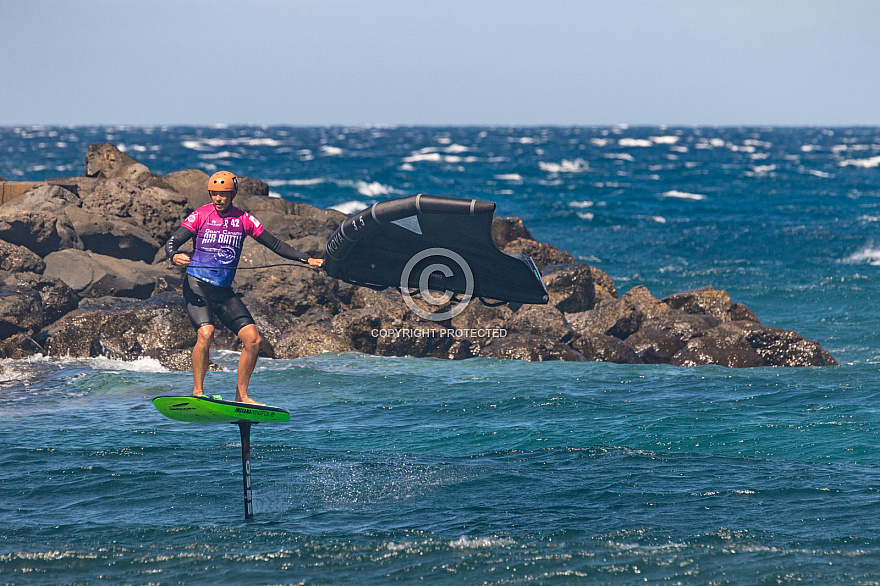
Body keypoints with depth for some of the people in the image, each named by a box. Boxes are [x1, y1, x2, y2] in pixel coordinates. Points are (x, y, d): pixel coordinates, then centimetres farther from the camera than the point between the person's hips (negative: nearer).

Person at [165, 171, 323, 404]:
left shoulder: (244, 219, 6)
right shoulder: (201, 215, -2)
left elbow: (275, 244, 9)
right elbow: (172, 242, -6)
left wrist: (307, 260, 0)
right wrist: (175, 256, -30)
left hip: (224, 292, 4)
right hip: (197, 286, -4)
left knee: (253, 339, -6)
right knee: (206, 333, -27)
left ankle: (241, 395, 6)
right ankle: (197, 391, -17)